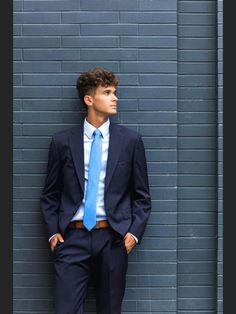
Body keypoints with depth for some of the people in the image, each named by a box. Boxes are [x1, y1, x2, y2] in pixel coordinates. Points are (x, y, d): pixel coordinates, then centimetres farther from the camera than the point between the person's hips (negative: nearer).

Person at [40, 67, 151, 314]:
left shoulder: (130, 140, 4)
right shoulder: (62, 141, 3)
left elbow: (142, 195, 7)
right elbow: (49, 195, 10)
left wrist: (134, 231, -4)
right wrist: (53, 232, 0)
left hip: (113, 238, 1)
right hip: (72, 238, 0)